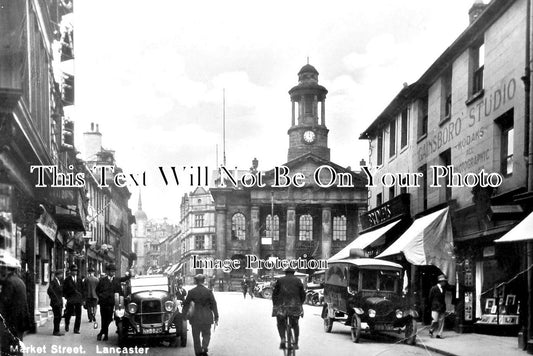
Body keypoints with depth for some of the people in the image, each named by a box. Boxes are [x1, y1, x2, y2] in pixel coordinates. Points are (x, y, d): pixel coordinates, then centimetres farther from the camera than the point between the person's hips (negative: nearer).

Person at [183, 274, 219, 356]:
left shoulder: (191, 292, -5)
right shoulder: (208, 291, -6)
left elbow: (186, 304, 2)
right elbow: (214, 305, -4)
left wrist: (184, 315, 14)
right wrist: (216, 317, 3)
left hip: (195, 317, 0)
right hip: (207, 317, 0)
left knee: (196, 336, 14)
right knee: (206, 334, 14)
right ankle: (204, 348, -8)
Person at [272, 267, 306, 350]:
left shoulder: (280, 280, 15)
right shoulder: (298, 281, 16)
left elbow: (274, 293, 9)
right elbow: (303, 294, 12)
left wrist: (274, 305, 15)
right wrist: (299, 304, 25)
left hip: (282, 304, -1)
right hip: (295, 305, 1)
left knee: (280, 323, 15)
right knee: (295, 324, 17)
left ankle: (283, 339, -8)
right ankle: (296, 343, 10)